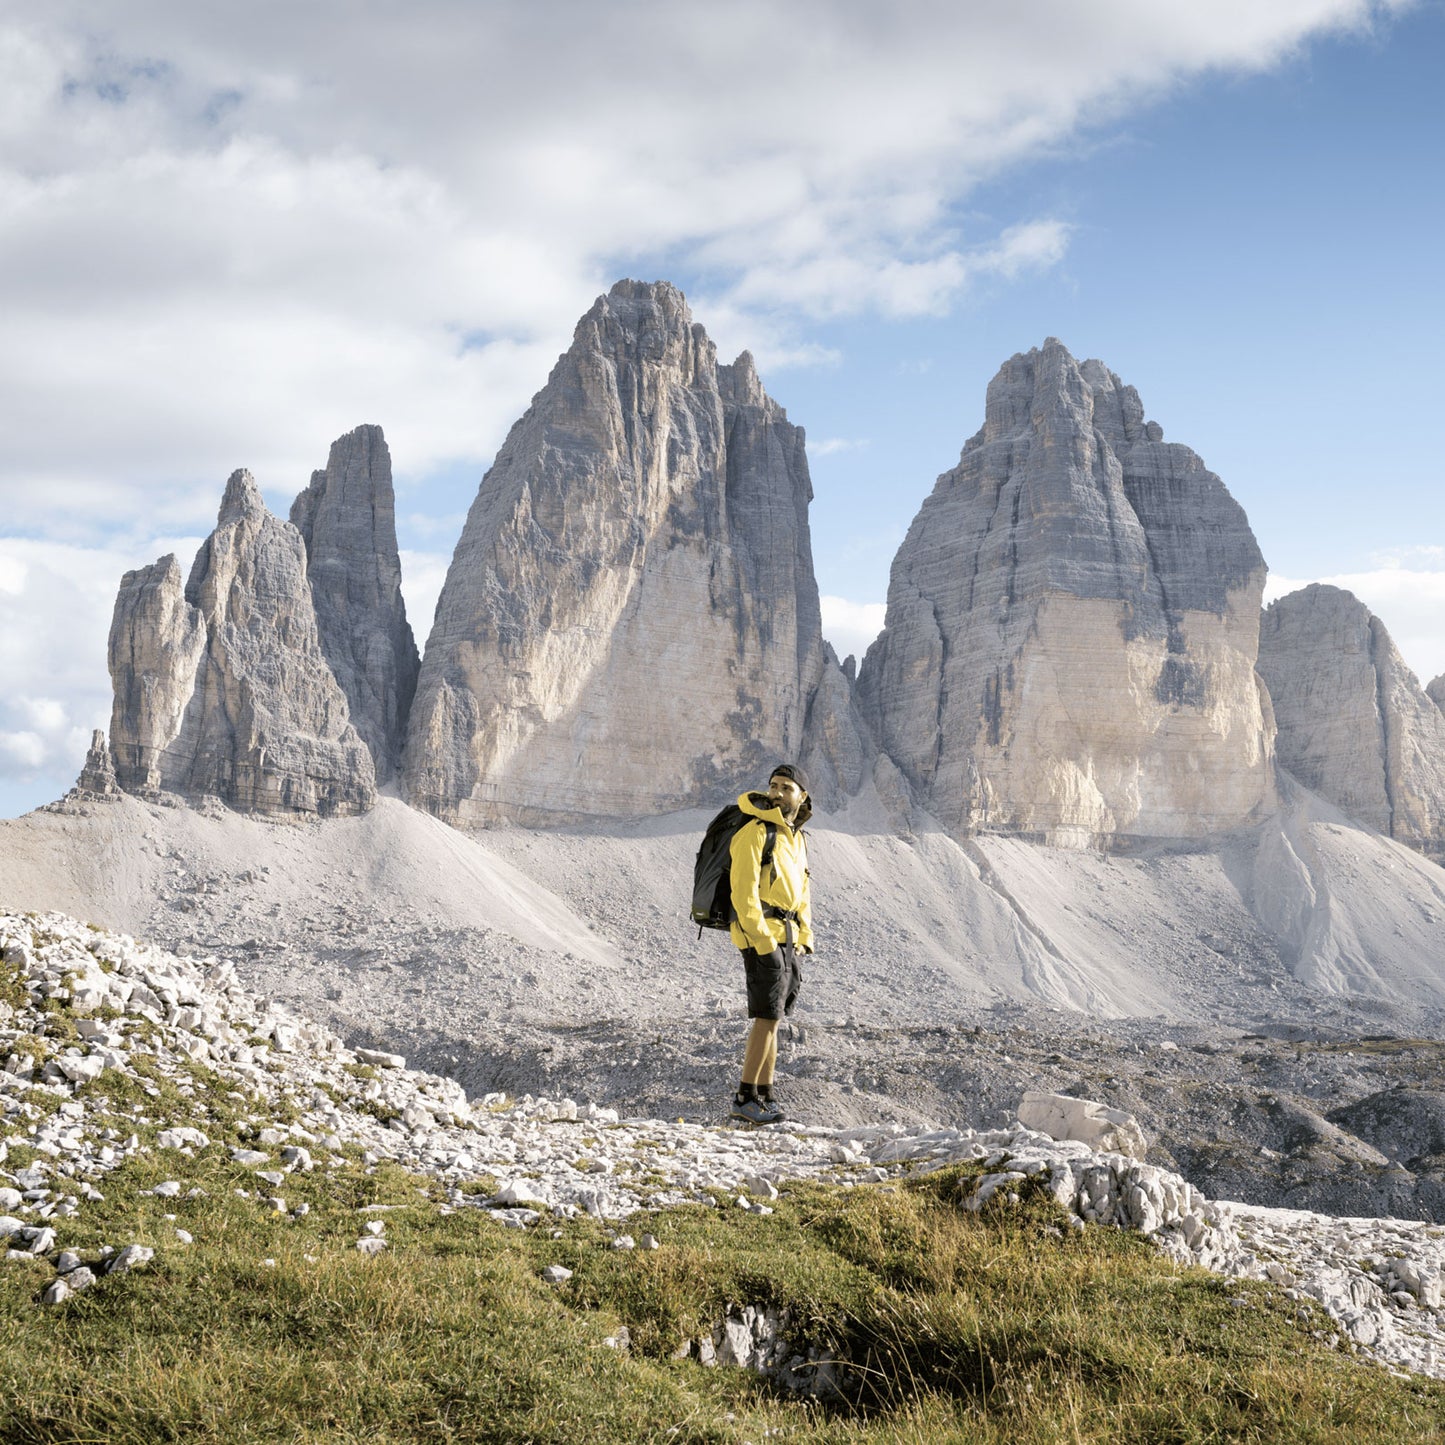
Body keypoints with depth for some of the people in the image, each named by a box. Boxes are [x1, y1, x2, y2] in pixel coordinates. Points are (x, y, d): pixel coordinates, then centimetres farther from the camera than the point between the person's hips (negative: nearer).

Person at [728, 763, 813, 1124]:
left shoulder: (796, 838, 15)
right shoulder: (755, 832, -13)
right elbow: (744, 891, -19)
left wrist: (803, 940, 15)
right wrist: (763, 942, -22)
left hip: (784, 936, 9)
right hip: (760, 935, -9)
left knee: (771, 1018, 10)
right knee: (768, 1016, -10)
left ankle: (764, 1096, 15)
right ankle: (745, 1098, -6)